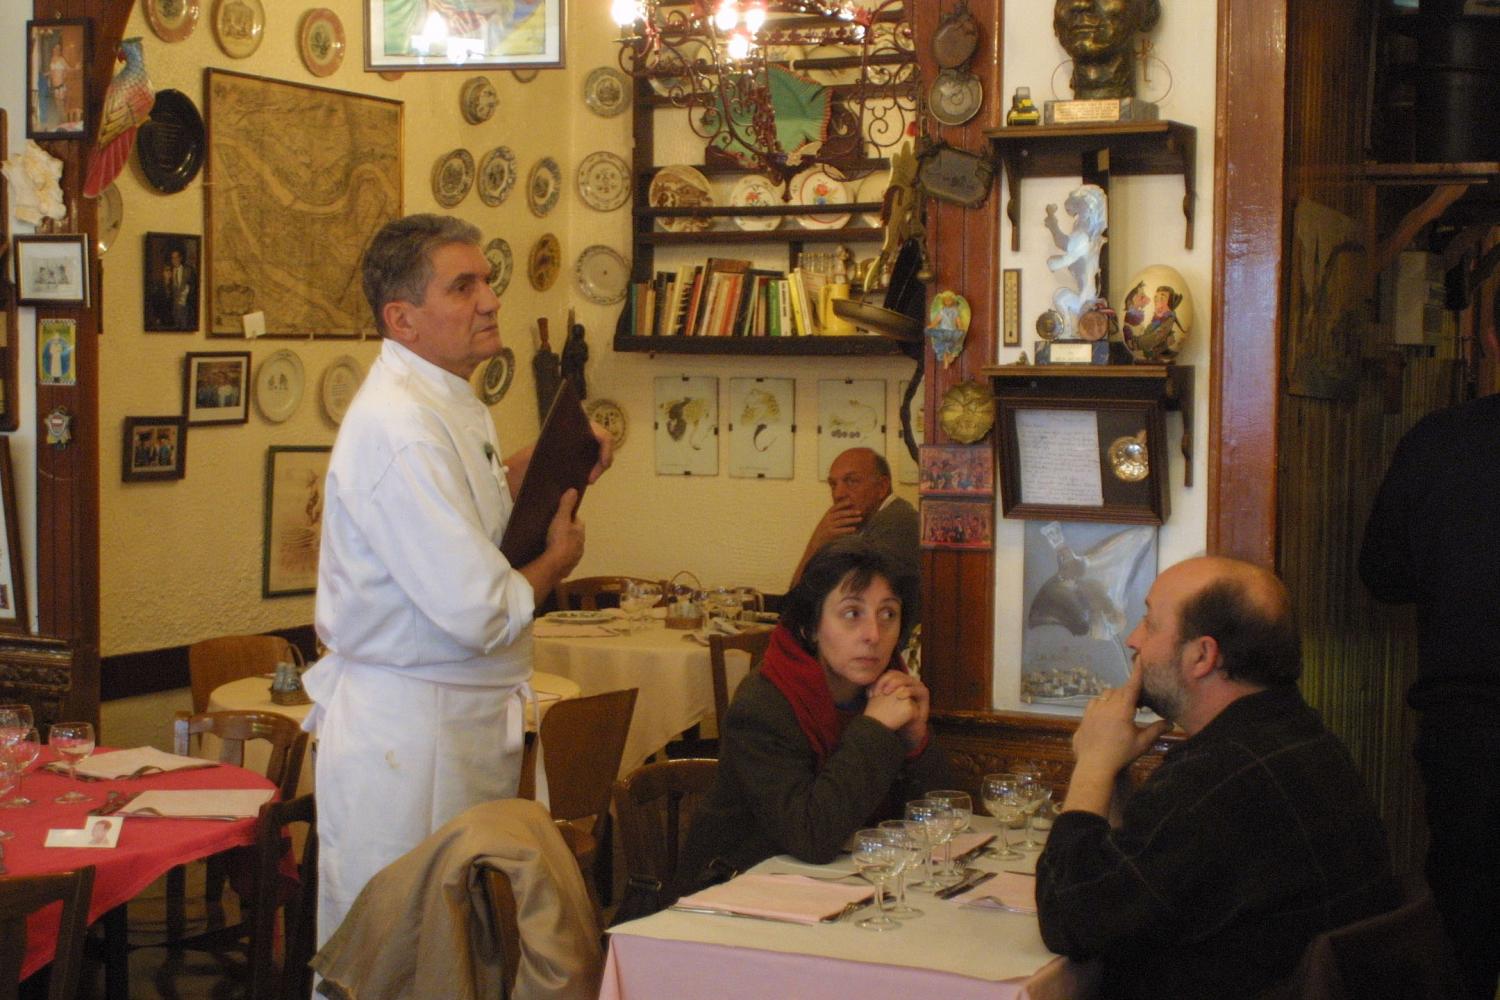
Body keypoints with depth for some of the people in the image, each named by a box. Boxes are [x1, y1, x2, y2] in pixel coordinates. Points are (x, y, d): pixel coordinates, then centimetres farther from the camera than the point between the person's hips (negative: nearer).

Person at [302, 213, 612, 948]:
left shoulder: (443, 406, 12)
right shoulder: (400, 429, -22)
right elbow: (480, 612, -25)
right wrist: (557, 558, -6)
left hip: (465, 720, 10)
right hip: (406, 728, -10)